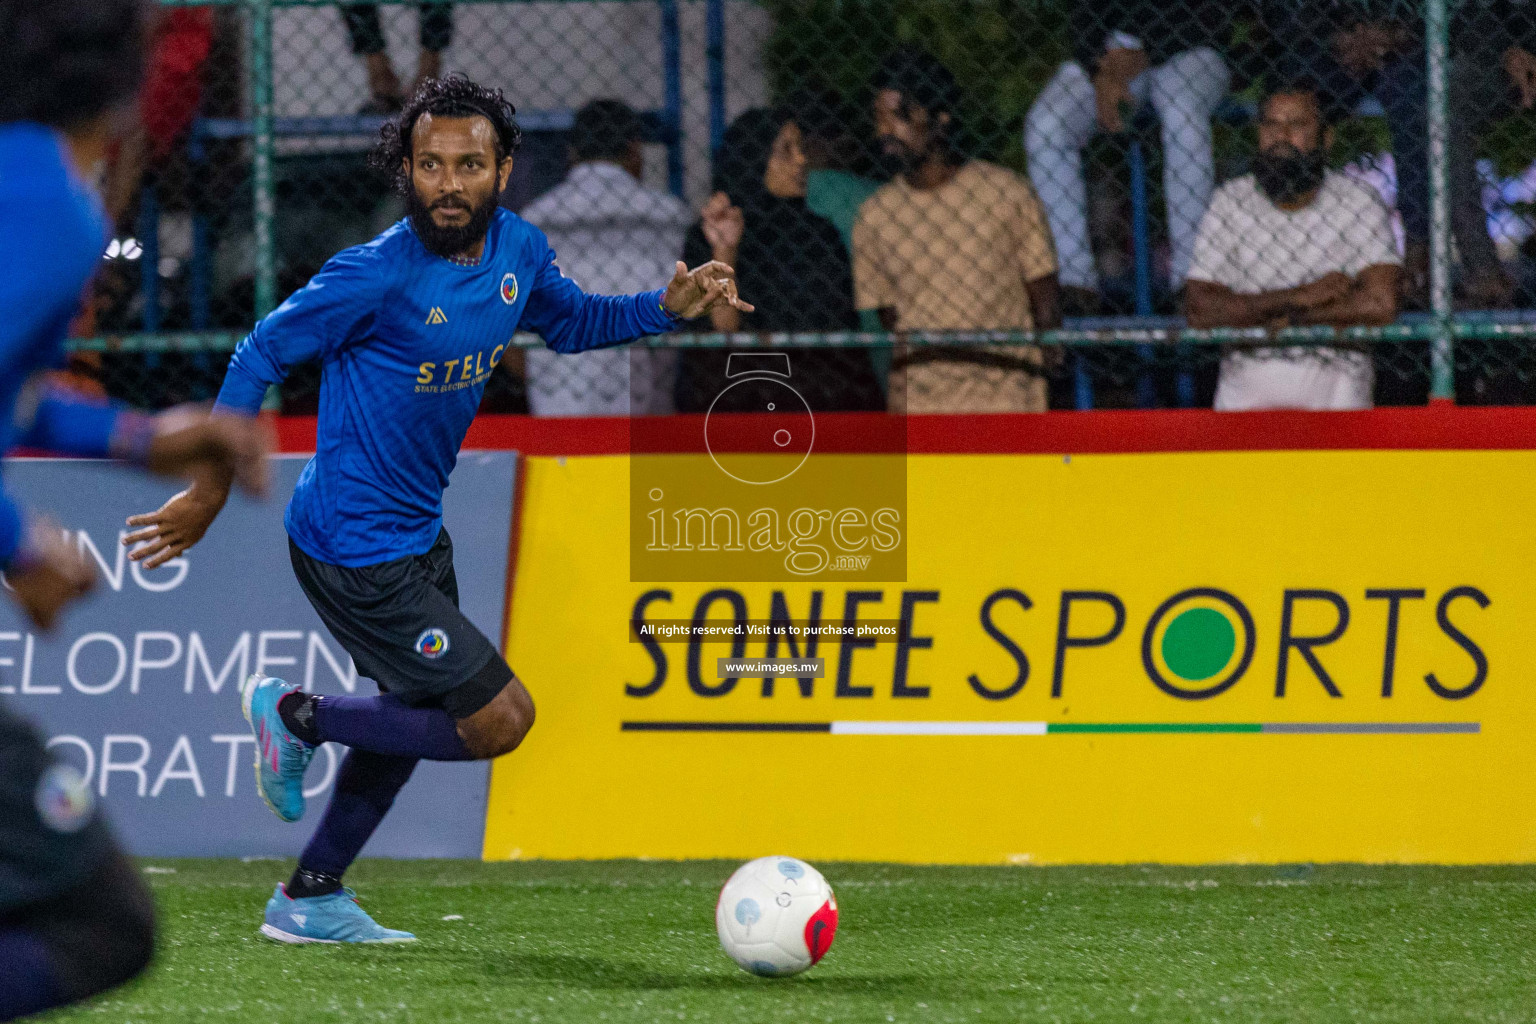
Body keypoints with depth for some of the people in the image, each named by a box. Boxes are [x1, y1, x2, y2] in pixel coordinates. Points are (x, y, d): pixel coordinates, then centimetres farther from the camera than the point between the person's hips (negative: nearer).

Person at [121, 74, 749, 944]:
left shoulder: (519, 250, -1)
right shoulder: (377, 275, -24)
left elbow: (572, 322, 19)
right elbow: (263, 355, -13)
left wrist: (670, 307, 2)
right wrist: (211, 490, -13)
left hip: (417, 532, 9)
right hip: (357, 550, -9)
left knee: (418, 714, 23)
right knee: (500, 719, -7)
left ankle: (310, 901, 36)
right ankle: (296, 715, 8)